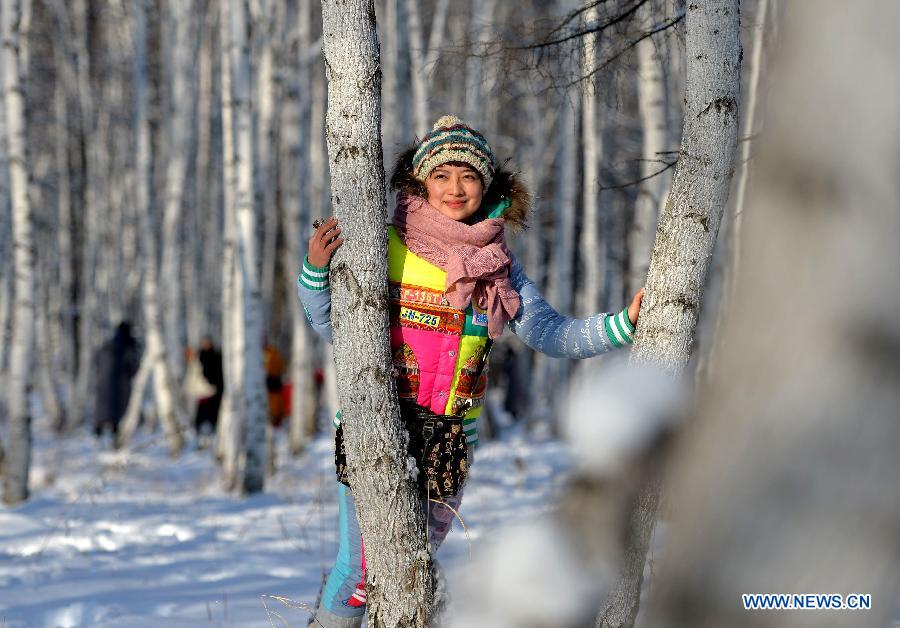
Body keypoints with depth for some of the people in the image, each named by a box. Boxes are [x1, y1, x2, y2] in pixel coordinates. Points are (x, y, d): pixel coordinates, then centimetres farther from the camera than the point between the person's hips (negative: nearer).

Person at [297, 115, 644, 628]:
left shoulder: (498, 264, 5)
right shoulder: (386, 245, -4)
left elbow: (549, 332, -1)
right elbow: (333, 326, 2)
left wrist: (624, 325, -13)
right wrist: (316, 270, -15)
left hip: (450, 439, 3)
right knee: (364, 566, -7)